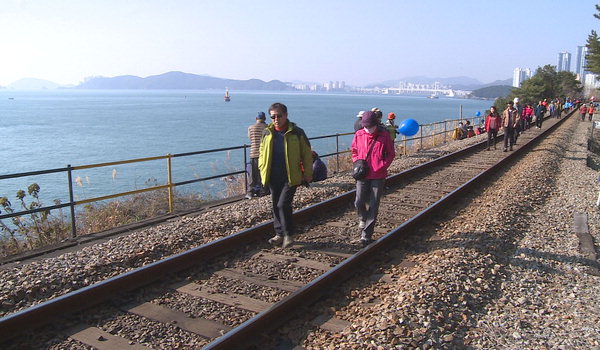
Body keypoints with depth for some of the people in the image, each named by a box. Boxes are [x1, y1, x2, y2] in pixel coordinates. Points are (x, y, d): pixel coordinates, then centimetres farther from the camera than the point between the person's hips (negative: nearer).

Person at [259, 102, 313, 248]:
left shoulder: (297, 133, -4)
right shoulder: (267, 133, 7)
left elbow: (307, 154, 1)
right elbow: (262, 153, 18)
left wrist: (308, 174, 0)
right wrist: (263, 170, 9)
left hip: (291, 177, -5)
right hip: (273, 177, 5)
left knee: (283, 204, -13)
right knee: (276, 206, 11)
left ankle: (288, 235, 5)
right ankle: (279, 234, 26)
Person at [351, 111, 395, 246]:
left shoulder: (384, 136, -4)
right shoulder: (358, 135, 1)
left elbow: (391, 154, 4)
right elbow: (354, 152, 15)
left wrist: (382, 166, -10)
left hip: (378, 176, -1)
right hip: (363, 174, 2)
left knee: (373, 205, 0)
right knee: (359, 202, -4)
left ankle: (366, 235, 8)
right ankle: (362, 218, 32)